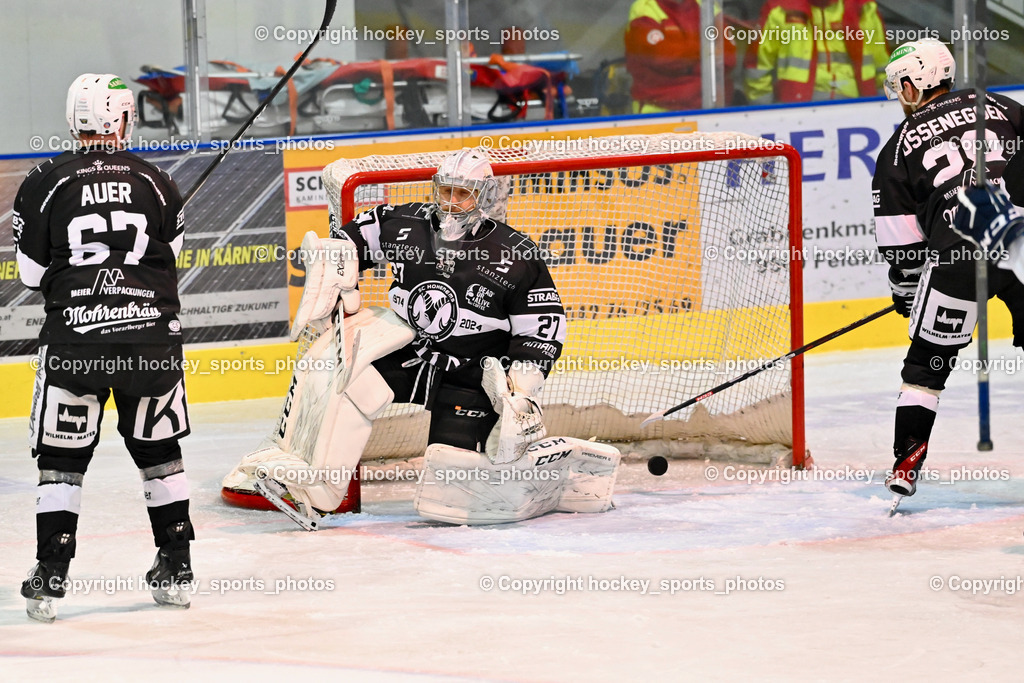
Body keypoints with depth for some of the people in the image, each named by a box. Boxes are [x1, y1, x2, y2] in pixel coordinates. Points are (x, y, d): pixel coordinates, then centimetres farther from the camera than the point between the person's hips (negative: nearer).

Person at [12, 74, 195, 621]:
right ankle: (175, 569, 19)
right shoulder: (156, 184, 1)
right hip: (152, 337, 2)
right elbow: (169, 260, 10)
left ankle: (51, 577, 4)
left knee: (61, 458, 8)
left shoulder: (43, 185, -3)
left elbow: (32, 274, 2)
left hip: (74, 340, -2)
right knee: (158, 448, 17)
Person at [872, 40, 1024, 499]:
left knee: (927, 362, 10)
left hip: (958, 255, -2)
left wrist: (905, 290, 26)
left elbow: (899, 240, 13)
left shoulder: (900, 145, 12)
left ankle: (907, 461, 6)